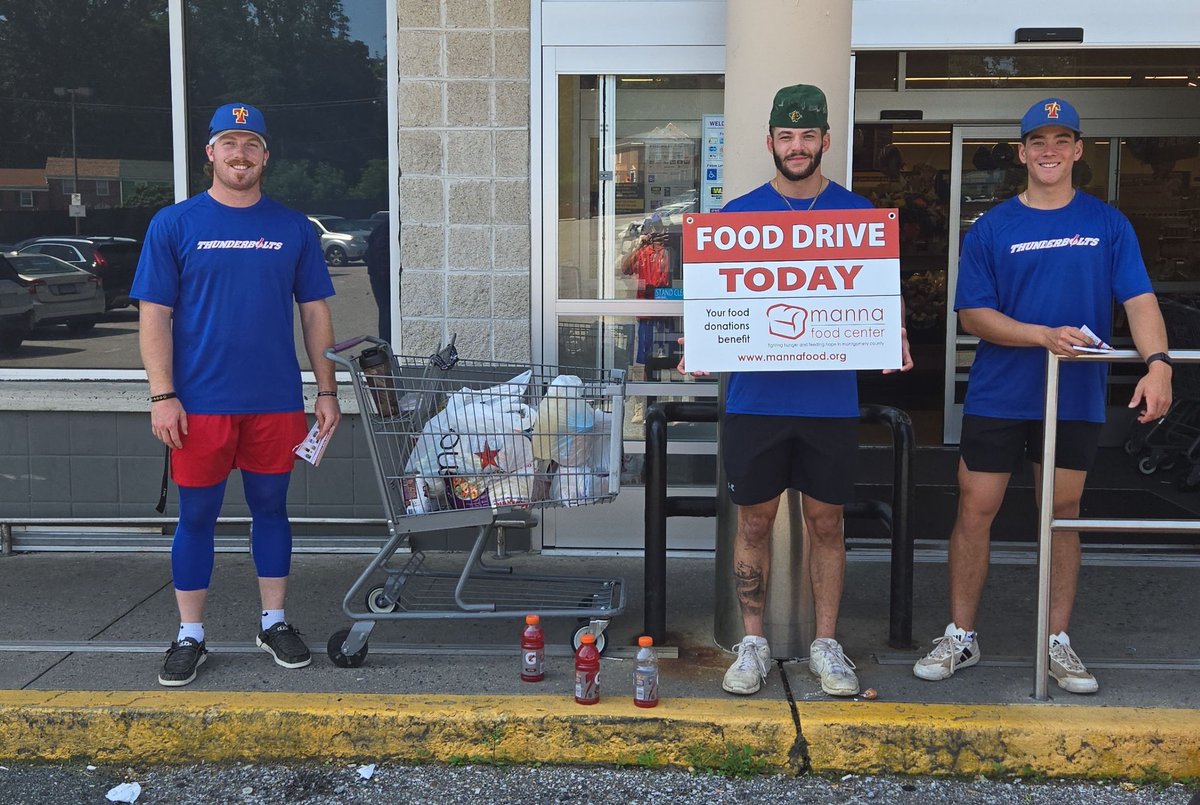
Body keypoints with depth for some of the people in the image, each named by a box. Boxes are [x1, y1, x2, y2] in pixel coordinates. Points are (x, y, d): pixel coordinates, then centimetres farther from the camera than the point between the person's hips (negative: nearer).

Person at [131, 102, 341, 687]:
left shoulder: (293, 228, 6)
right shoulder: (174, 225, 1)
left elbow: (314, 312, 8)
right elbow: (155, 315, -2)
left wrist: (326, 390, 3)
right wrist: (162, 396, -9)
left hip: (276, 402, 2)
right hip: (200, 403, -1)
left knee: (270, 508, 11)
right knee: (197, 516, 6)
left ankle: (274, 623, 25)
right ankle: (189, 637, 18)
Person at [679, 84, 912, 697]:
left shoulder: (857, 213, 5)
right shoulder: (738, 214, 5)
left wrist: (893, 338, -14)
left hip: (831, 398, 0)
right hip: (755, 397, 0)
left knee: (826, 522, 9)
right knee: (754, 521, 7)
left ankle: (826, 645, 21)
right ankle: (752, 644, 20)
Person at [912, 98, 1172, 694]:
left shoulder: (1108, 225, 3)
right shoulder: (991, 229, 0)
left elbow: (1140, 299, -6)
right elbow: (973, 314, -5)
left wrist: (1157, 364, -24)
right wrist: (1045, 336, -19)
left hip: (1076, 398, 1)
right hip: (998, 395, 0)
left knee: (1063, 515, 10)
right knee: (974, 512, 2)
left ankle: (1058, 643, 22)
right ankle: (960, 637, 16)